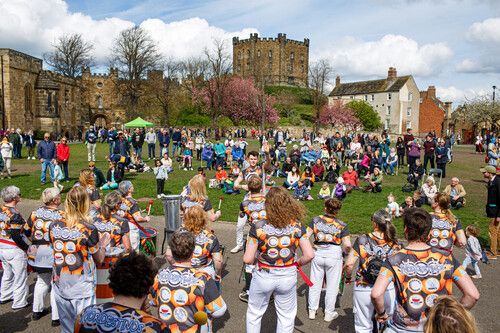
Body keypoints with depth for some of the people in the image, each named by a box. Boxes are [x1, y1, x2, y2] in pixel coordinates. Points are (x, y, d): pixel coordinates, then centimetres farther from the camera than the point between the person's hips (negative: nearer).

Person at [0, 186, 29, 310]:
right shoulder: (14, 215, -24)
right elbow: (16, 237, -25)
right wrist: (27, 247, -12)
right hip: (14, 251, -8)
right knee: (20, 277, 8)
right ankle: (19, 303, 18)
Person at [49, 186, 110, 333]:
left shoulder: (54, 226, -4)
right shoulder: (89, 229, -17)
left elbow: (55, 250, 12)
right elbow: (99, 260, -5)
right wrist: (102, 245, 12)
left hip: (60, 285, 5)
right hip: (82, 288, -4)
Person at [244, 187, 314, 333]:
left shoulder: (258, 227, -17)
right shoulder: (297, 226, -11)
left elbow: (247, 259, -17)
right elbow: (309, 255, -14)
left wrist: (257, 258, 5)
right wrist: (297, 263, 5)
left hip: (263, 276, -1)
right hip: (288, 276, 1)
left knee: (254, 313, 22)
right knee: (286, 316, 22)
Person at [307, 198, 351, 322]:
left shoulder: (316, 220, -3)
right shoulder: (342, 225, -6)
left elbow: (306, 236, -8)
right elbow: (347, 245, -12)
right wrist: (345, 251, 10)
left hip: (317, 254, 2)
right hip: (334, 255, -2)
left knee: (315, 283, 16)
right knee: (332, 285, 13)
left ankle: (312, 311, 26)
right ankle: (329, 313, 24)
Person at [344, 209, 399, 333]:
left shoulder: (362, 240, -9)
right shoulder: (394, 243, -5)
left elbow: (349, 264, -13)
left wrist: (348, 278, 6)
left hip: (363, 289, -1)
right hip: (388, 289, 2)